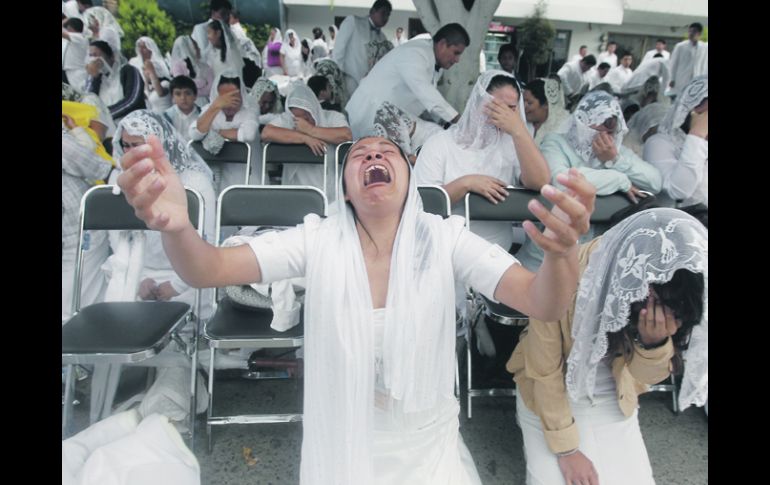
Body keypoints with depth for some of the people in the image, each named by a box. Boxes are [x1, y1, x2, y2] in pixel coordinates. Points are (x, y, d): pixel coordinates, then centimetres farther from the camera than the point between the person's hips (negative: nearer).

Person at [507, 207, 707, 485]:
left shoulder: (671, 297, -19)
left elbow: (647, 376, -9)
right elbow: (544, 372, -18)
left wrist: (655, 343, -31)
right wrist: (565, 448, -11)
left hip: (614, 401, 3)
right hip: (552, 398, -3)